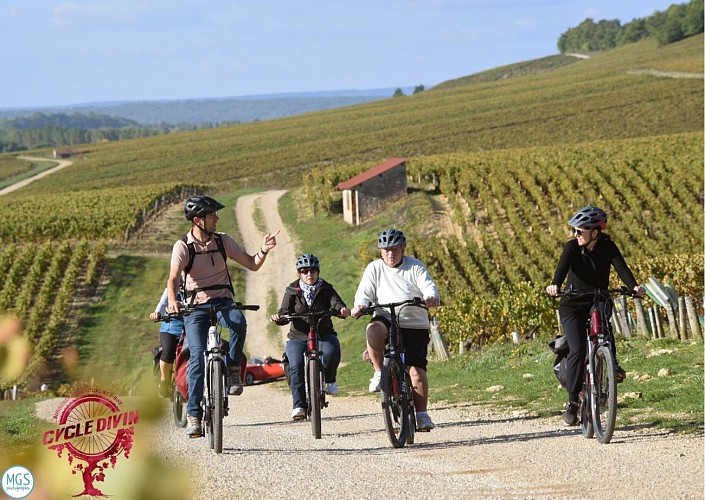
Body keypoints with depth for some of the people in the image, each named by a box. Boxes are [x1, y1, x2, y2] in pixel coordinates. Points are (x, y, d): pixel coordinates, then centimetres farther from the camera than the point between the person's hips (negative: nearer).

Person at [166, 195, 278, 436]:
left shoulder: (223, 240, 3)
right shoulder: (183, 246, -8)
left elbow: (252, 264, 6)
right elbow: (173, 278, -23)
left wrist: (264, 249, -15)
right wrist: (172, 301, -43)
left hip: (223, 301, 2)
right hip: (195, 307, -2)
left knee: (238, 321, -34)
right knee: (198, 355, -19)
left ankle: (234, 370, -15)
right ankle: (193, 414, -11)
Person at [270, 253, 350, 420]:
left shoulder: (326, 289, 5)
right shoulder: (292, 291, 6)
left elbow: (336, 303, -12)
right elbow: (285, 312, -4)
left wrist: (342, 310, -37)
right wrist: (279, 317, -29)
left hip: (323, 334, 0)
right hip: (298, 337, 0)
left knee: (331, 352, -33)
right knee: (296, 366, -24)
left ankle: (329, 380, -4)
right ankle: (299, 405, -16)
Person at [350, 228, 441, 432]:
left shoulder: (415, 267, 2)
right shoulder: (374, 268, 6)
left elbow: (428, 286, -11)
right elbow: (364, 292, -3)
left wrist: (432, 297, -35)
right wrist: (359, 306, -26)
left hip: (415, 325, 0)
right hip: (387, 320, 0)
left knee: (417, 369, -6)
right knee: (373, 329, -36)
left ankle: (422, 414, 5)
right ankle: (379, 372, -20)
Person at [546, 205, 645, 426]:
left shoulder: (607, 247, -9)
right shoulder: (572, 247, -12)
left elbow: (621, 267, -23)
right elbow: (563, 267, -30)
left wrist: (634, 286, -43)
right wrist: (555, 285, -51)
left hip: (597, 301, 1)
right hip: (573, 306, -1)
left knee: (603, 309, -34)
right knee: (577, 351, -17)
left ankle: (611, 363, -20)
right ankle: (572, 401, -6)